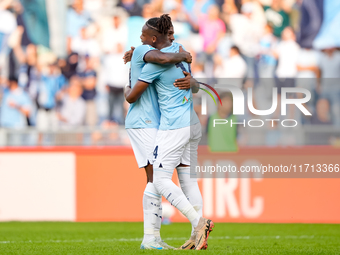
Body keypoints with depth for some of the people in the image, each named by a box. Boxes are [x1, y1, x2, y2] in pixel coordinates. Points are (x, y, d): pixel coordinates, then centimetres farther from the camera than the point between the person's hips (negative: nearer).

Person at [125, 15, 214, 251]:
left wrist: (127, 90, 12)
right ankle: (198, 236, 6)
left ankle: (199, 222, -16)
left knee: (161, 181, -5)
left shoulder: (155, 64, -16)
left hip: (173, 126, -9)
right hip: (192, 124, 9)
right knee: (188, 179, 11)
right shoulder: (179, 49, 8)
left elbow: (132, 97, -10)